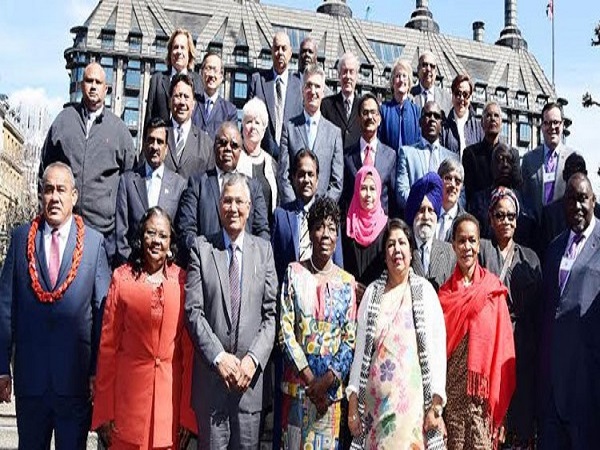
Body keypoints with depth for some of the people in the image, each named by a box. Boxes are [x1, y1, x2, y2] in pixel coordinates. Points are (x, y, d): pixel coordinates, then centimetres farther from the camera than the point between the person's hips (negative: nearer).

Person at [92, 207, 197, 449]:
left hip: (170, 391, 1)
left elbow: (190, 349, 2)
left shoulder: (182, 281, 1)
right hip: (130, 390, 0)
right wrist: (104, 411, -2)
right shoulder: (122, 278, 0)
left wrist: (188, 413, -2)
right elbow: (108, 345, 1)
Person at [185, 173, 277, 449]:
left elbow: (272, 313, 2)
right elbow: (193, 311, -4)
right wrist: (219, 357, -11)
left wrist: (253, 358, -9)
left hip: (251, 372, 1)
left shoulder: (264, 250, 6)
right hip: (211, 371, -1)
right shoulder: (201, 248, 1)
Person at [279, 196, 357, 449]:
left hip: (332, 383, 1)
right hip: (298, 379, -1)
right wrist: (310, 378, -11)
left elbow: (350, 338, 1)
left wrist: (327, 380, -11)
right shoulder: (294, 273, -1)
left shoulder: (347, 282, 3)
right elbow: (285, 330, -6)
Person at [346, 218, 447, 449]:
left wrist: (436, 404, -8)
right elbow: (361, 348, 8)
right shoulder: (372, 292, 6)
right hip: (374, 401, 2)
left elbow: (437, 348, -2)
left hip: (412, 400, -2)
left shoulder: (424, 290, 0)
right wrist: (353, 403, 5)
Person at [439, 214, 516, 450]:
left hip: (484, 387, -1)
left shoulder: (493, 288, 1)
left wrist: (499, 397, -3)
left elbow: (503, 342, 1)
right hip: (452, 384, 2)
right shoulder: (445, 292, 7)